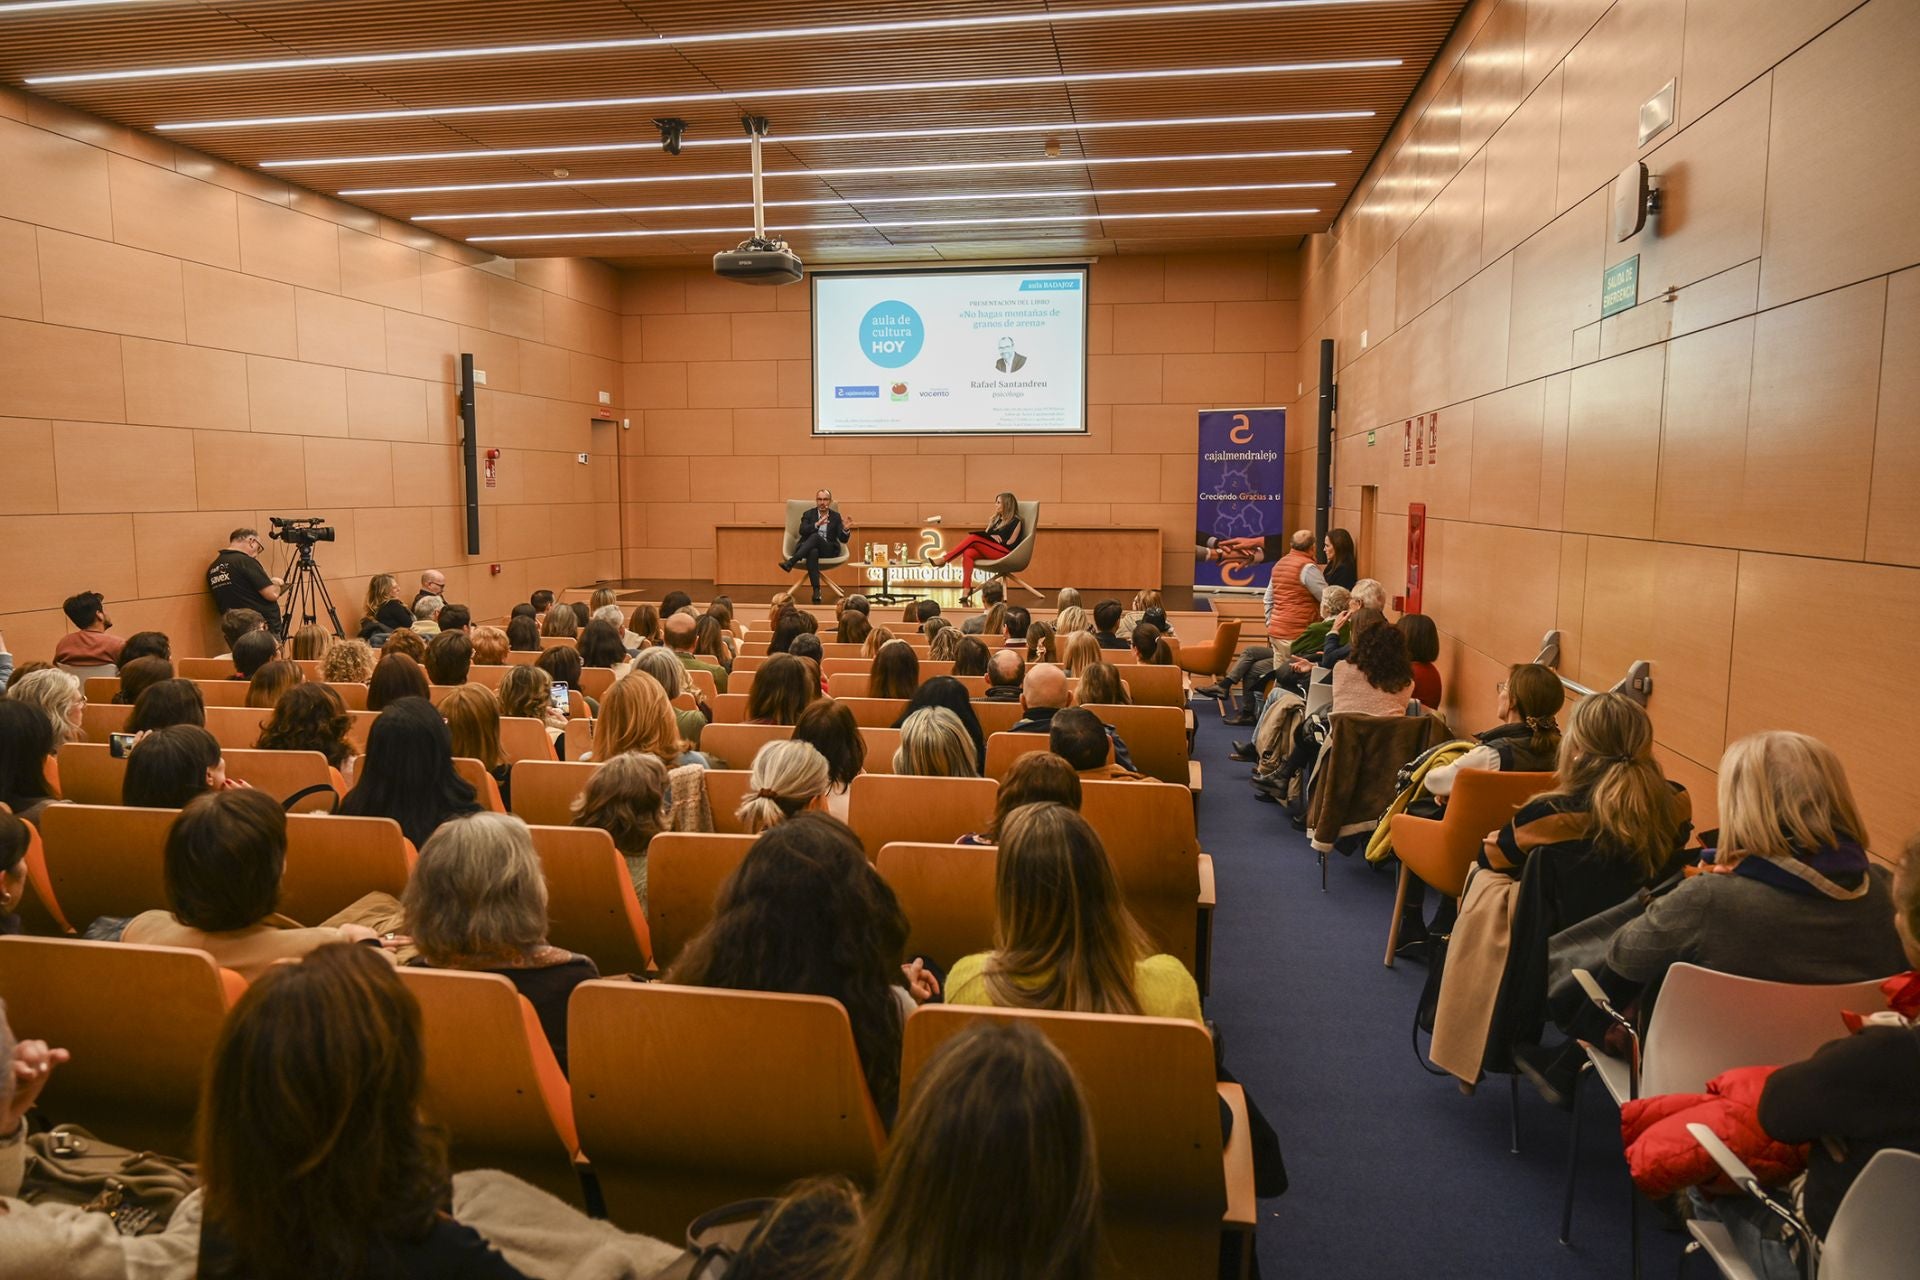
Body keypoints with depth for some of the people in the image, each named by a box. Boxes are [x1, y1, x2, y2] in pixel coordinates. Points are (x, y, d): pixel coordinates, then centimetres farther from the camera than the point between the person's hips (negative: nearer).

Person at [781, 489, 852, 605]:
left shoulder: (836, 516, 13)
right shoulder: (808, 514, 13)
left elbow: (843, 540, 3)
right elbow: (802, 531, -7)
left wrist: (845, 529, -20)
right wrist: (817, 524, -23)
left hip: (828, 550, 0)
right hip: (809, 548, 0)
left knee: (815, 536, -34)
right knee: (813, 552, -40)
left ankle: (790, 563, -45)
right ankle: (816, 591, -46)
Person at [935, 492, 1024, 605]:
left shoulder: (1016, 522, 4)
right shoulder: (995, 520, 26)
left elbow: (1010, 544, -4)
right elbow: (985, 536, 18)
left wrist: (991, 538, -5)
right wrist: (992, 537, -4)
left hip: (1005, 553, -7)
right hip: (989, 552, 7)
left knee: (973, 538, -25)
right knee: (968, 553, -26)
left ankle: (944, 560, -23)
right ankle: (966, 590, -37)